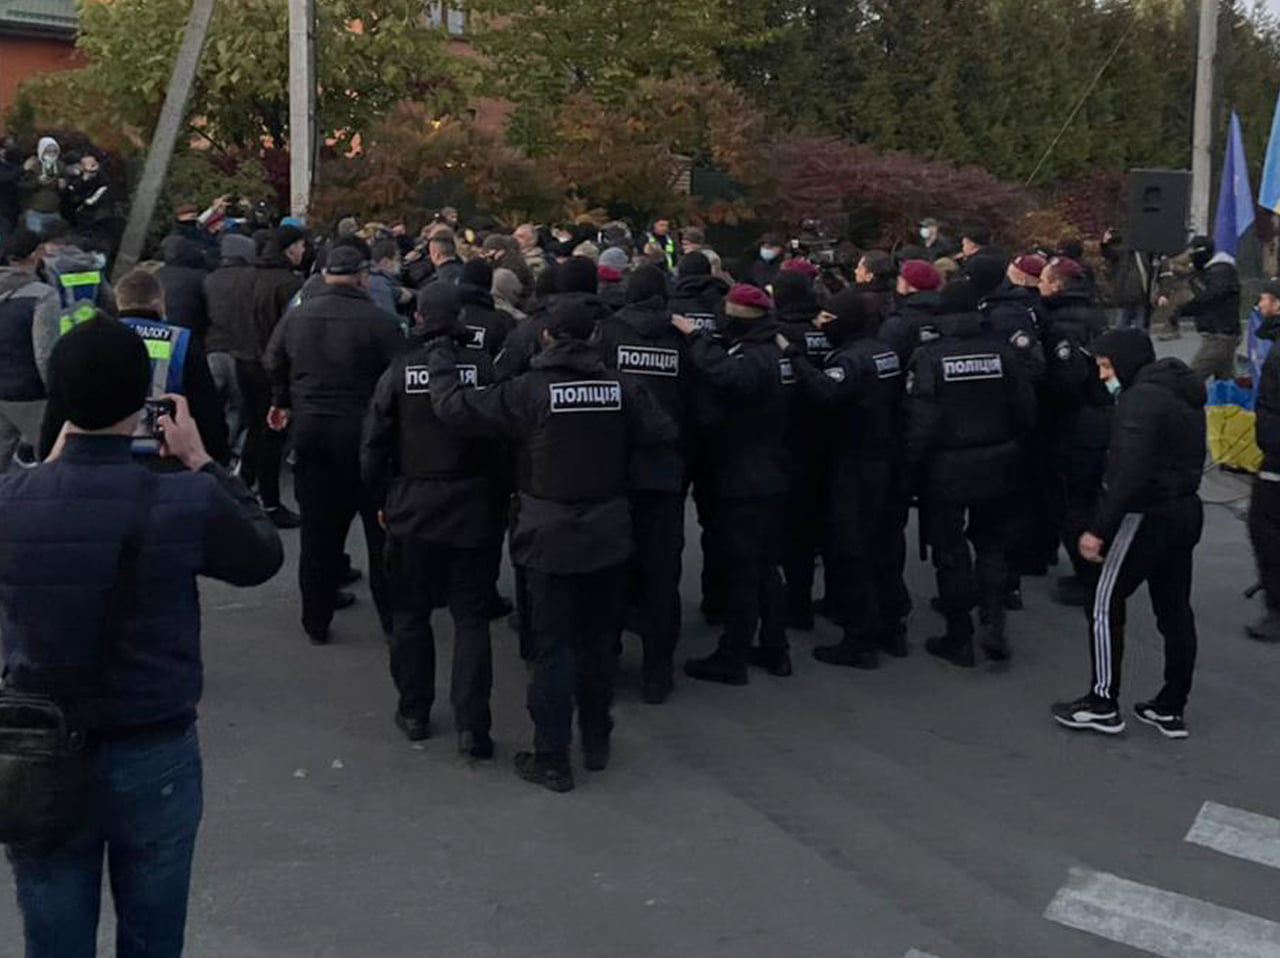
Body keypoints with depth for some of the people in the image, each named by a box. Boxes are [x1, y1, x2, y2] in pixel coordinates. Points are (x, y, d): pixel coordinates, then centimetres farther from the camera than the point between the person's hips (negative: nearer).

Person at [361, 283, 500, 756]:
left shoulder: (398, 370, -6)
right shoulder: (483, 367, -8)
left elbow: (373, 446, -2)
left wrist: (381, 499, 11)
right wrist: (499, 497, 10)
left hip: (411, 508, 0)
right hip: (472, 508, 0)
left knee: (411, 614, 14)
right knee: (471, 617, 5)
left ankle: (415, 713, 23)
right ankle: (472, 724, 2)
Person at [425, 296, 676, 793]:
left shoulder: (529, 389, -13)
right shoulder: (619, 387, -4)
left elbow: (454, 405, -13)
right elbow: (664, 431, -2)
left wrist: (440, 359, 5)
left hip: (552, 538, -3)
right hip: (608, 534, 4)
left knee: (552, 646, 4)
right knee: (600, 640, 17)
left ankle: (552, 759, 10)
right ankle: (597, 742, 29)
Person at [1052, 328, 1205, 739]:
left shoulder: (1141, 399, -18)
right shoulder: (1184, 393, 12)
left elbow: (1129, 475, -25)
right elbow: (1185, 458, 15)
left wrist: (1099, 529, -23)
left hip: (1147, 515, -9)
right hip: (1186, 511, 9)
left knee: (1106, 605, 1)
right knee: (1175, 609, 12)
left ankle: (1103, 704, 6)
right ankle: (1172, 709, 18)